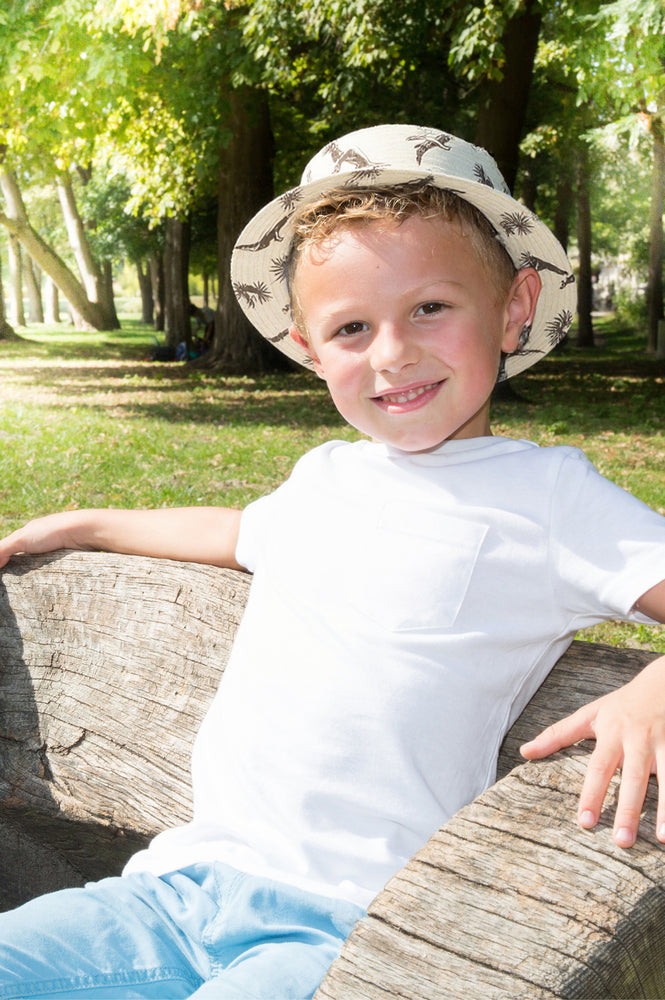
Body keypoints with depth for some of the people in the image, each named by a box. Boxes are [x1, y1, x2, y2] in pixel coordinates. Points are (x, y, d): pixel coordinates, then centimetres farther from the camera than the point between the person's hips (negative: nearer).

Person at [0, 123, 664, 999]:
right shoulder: (325, 477, 16)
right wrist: (87, 525, 43)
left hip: (338, 928, -5)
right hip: (183, 881, 6)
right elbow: (245, 534, 37)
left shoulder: (544, 493, -2)